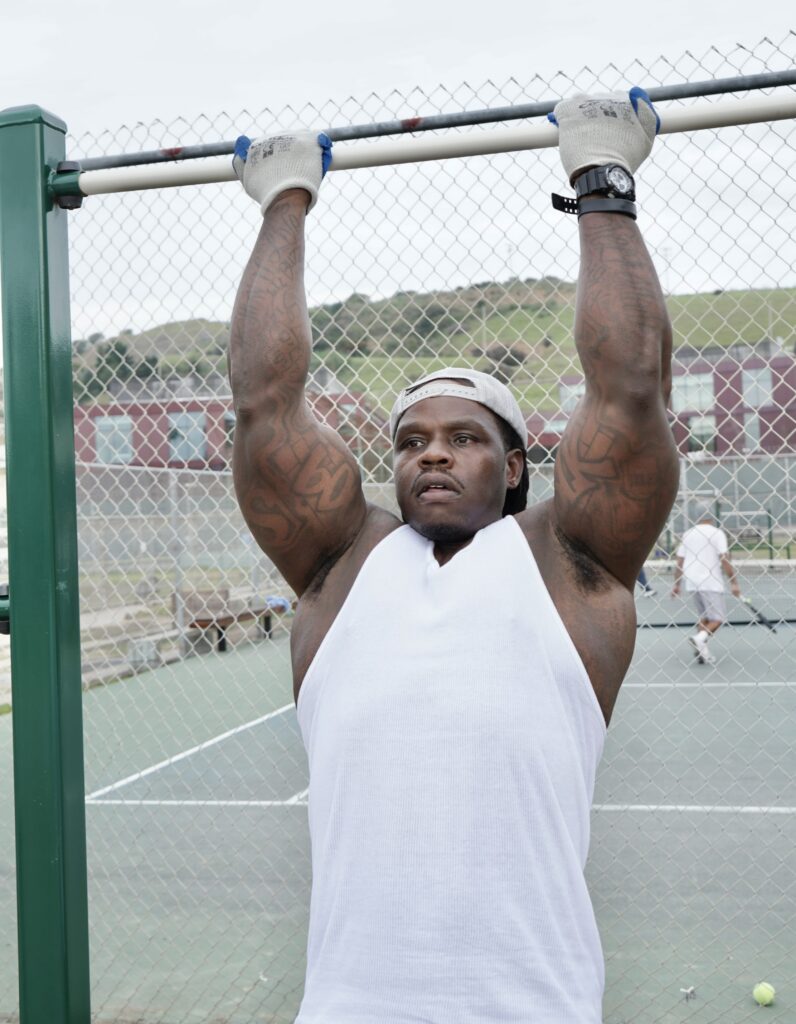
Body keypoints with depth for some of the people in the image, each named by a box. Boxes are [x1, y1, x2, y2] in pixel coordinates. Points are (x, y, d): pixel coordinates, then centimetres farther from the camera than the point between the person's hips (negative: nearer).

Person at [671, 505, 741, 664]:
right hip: (711, 583, -6)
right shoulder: (717, 533, -3)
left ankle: (703, 652, 7)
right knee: (718, 618, -1)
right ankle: (700, 638, -24)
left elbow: (679, 560, 11)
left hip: (692, 583, 6)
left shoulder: (687, 534, 12)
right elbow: (725, 560, -11)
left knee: (704, 616, 16)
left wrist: (676, 584, 17)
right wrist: (734, 582, -8)